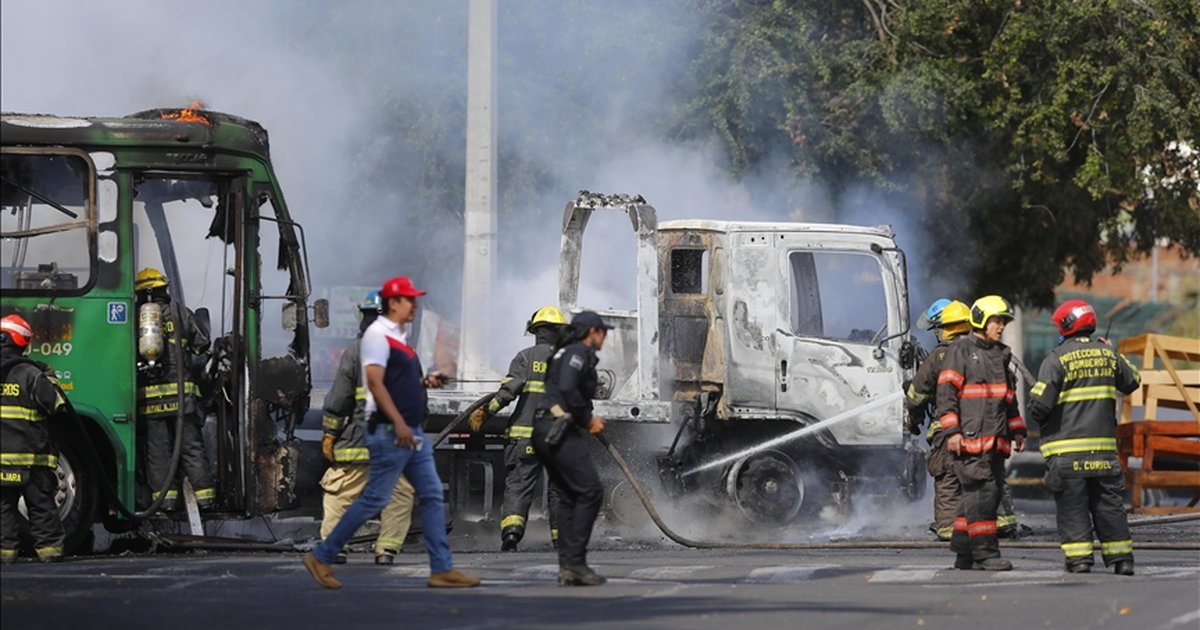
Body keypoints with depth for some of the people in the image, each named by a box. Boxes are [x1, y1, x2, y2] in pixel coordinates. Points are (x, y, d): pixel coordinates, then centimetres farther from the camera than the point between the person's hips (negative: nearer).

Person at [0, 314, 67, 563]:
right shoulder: (30, 375, -9)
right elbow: (56, 404, -6)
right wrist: (49, 379, 10)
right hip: (30, 456, -2)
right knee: (42, 505, 6)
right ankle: (49, 546, 5)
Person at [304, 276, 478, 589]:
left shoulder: (398, 337, 18)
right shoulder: (378, 335, -11)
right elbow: (375, 382, -20)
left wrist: (424, 381, 10)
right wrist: (398, 423, -26)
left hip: (412, 432, 10)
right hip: (389, 433, -10)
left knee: (432, 496, 5)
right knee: (374, 498, -7)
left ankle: (442, 568, 5)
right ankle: (321, 557, 1)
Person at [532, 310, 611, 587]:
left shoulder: (565, 353, 26)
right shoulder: (578, 352, -5)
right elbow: (567, 388, -20)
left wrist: (588, 420, 16)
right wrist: (588, 419, -9)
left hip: (545, 431, 11)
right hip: (559, 431, -11)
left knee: (568, 497, 9)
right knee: (590, 490, -11)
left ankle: (567, 567, 5)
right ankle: (574, 561, -15)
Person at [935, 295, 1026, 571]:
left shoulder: (1000, 356, 22)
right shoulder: (960, 351, -2)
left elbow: (1009, 397, 30)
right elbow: (946, 392, -8)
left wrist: (1017, 431, 23)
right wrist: (952, 431, -15)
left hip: (995, 441, 8)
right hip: (969, 439, -8)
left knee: (983, 495, 6)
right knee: (981, 493, -13)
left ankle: (963, 554, 11)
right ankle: (985, 553, -14)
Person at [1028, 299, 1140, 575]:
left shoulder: (1057, 359, -10)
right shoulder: (1107, 355, 5)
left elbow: (1040, 404, -14)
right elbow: (1132, 382, 22)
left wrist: (1039, 418, 8)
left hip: (1066, 449, -4)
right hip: (1103, 444, 4)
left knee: (1072, 506, -1)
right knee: (1108, 503, 10)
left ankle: (1079, 559, -6)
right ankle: (1121, 559, 10)